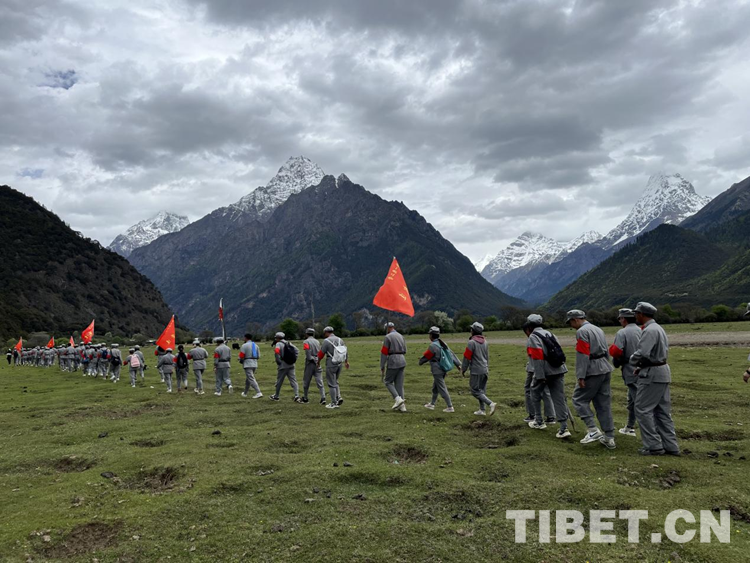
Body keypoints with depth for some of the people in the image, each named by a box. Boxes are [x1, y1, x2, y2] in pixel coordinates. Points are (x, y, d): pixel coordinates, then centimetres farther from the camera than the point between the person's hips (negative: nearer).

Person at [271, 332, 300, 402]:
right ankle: (297, 396, -11)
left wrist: (278, 361, -17)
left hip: (283, 366, -5)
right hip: (291, 366, 5)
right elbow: (297, 351, 14)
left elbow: (277, 352, -25)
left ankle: (276, 396, 24)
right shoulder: (289, 343, 13)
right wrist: (294, 359, 11)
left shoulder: (278, 344, -6)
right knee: (293, 381, 2)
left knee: (279, 381, 10)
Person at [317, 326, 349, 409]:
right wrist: (346, 361, 23)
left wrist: (318, 362, 9)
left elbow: (321, 353, -7)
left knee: (331, 384, 3)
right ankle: (338, 397, 8)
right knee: (335, 382, 22)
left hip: (331, 364, -6)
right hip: (339, 364, 6)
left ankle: (334, 403, 6)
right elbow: (346, 351, 11)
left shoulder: (326, 341, -12)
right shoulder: (340, 340, 6)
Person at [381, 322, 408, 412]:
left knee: (388, 381, 8)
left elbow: (384, 353, -10)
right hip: (402, 361, 7)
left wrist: (382, 367, -5)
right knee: (399, 384, 10)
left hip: (392, 362, -7)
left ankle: (398, 399, -7)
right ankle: (402, 406, 8)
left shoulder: (387, 337, -7)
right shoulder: (401, 336, 15)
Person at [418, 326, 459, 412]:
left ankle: (450, 407, -1)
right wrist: (458, 364, 6)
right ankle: (432, 404, 34)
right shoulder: (443, 344, 6)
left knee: (442, 389, -3)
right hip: (443, 370, 9)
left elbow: (425, 357, -10)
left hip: (437, 371, -9)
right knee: (435, 387, 21)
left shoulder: (432, 346, -18)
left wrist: (420, 362, 10)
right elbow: (452, 354, 5)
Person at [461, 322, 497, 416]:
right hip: (484, 370, 8)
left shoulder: (472, 342, -15)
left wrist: (463, 369, -3)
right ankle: (482, 410, 15)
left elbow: (467, 357, -13)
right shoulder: (485, 342, 11)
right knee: (482, 390, 14)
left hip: (475, 371, -8)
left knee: (476, 391, -2)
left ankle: (491, 403, -16)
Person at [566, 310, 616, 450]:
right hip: (605, 369, 9)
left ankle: (593, 430, -7)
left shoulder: (582, 331, -10)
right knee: (604, 404, 10)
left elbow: (582, 355, -18)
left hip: (592, 371, -9)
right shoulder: (598, 329, 19)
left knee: (579, 399, 2)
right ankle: (609, 438, 11)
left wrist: (581, 376, -18)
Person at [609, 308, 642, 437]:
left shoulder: (622, 333, -11)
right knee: (632, 399, 21)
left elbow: (617, 353, -16)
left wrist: (616, 363, 3)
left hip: (631, 372, -7)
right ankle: (630, 427, 34)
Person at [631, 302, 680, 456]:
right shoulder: (658, 328, 16)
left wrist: (632, 361, -5)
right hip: (662, 371, 10)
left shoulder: (649, 330, -17)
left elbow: (641, 353, -27)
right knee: (662, 410, 13)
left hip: (652, 374, -10)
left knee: (643, 409, -3)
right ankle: (670, 446, 16)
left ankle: (654, 446, -1)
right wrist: (643, 367, 11)